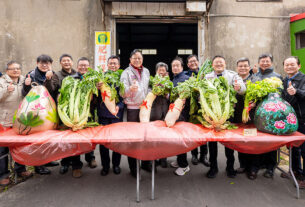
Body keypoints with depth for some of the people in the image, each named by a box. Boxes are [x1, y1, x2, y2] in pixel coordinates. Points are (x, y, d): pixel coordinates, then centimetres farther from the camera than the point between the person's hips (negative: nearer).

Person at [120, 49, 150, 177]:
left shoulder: (146, 71, 14)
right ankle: (133, 167, 11)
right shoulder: (126, 73, -1)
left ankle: (146, 163, 25)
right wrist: (130, 89, -31)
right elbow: (123, 92, -11)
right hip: (132, 108, -4)